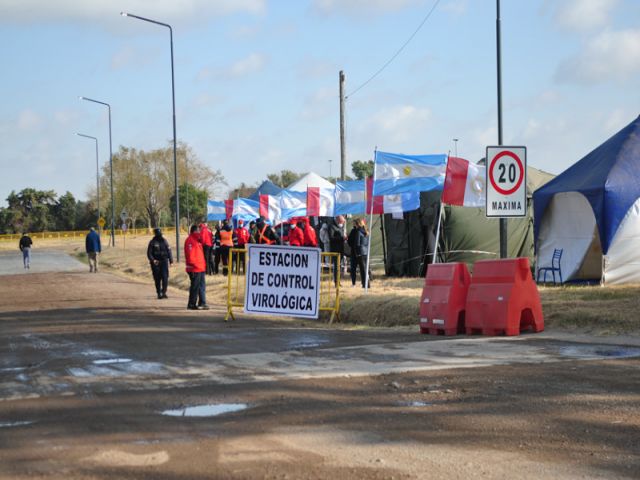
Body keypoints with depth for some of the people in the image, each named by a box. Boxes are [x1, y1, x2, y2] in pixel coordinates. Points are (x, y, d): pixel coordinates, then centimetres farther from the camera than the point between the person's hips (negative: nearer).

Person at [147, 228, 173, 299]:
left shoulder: (164, 241, 7)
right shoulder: (152, 242, 0)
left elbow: (169, 251, 12)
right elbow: (149, 253, -2)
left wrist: (171, 260, 8)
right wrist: (153, 260, -18)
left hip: (164, 262, 1)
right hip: (156, 263, -1)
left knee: (165, 277, -12)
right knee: (157, 279, 3)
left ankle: (164, 292, -10)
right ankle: (159, 293, 12)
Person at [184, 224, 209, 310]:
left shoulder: (197, 240, 19)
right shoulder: (190, 240, -13)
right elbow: (189, 255, -21)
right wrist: (192, 265, -23)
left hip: (200, 268, 10)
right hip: (194, 269, -10)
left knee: (202, 286, 11)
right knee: (195, 287, -5)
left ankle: (202, 303, 16)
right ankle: (192, 304, 2)